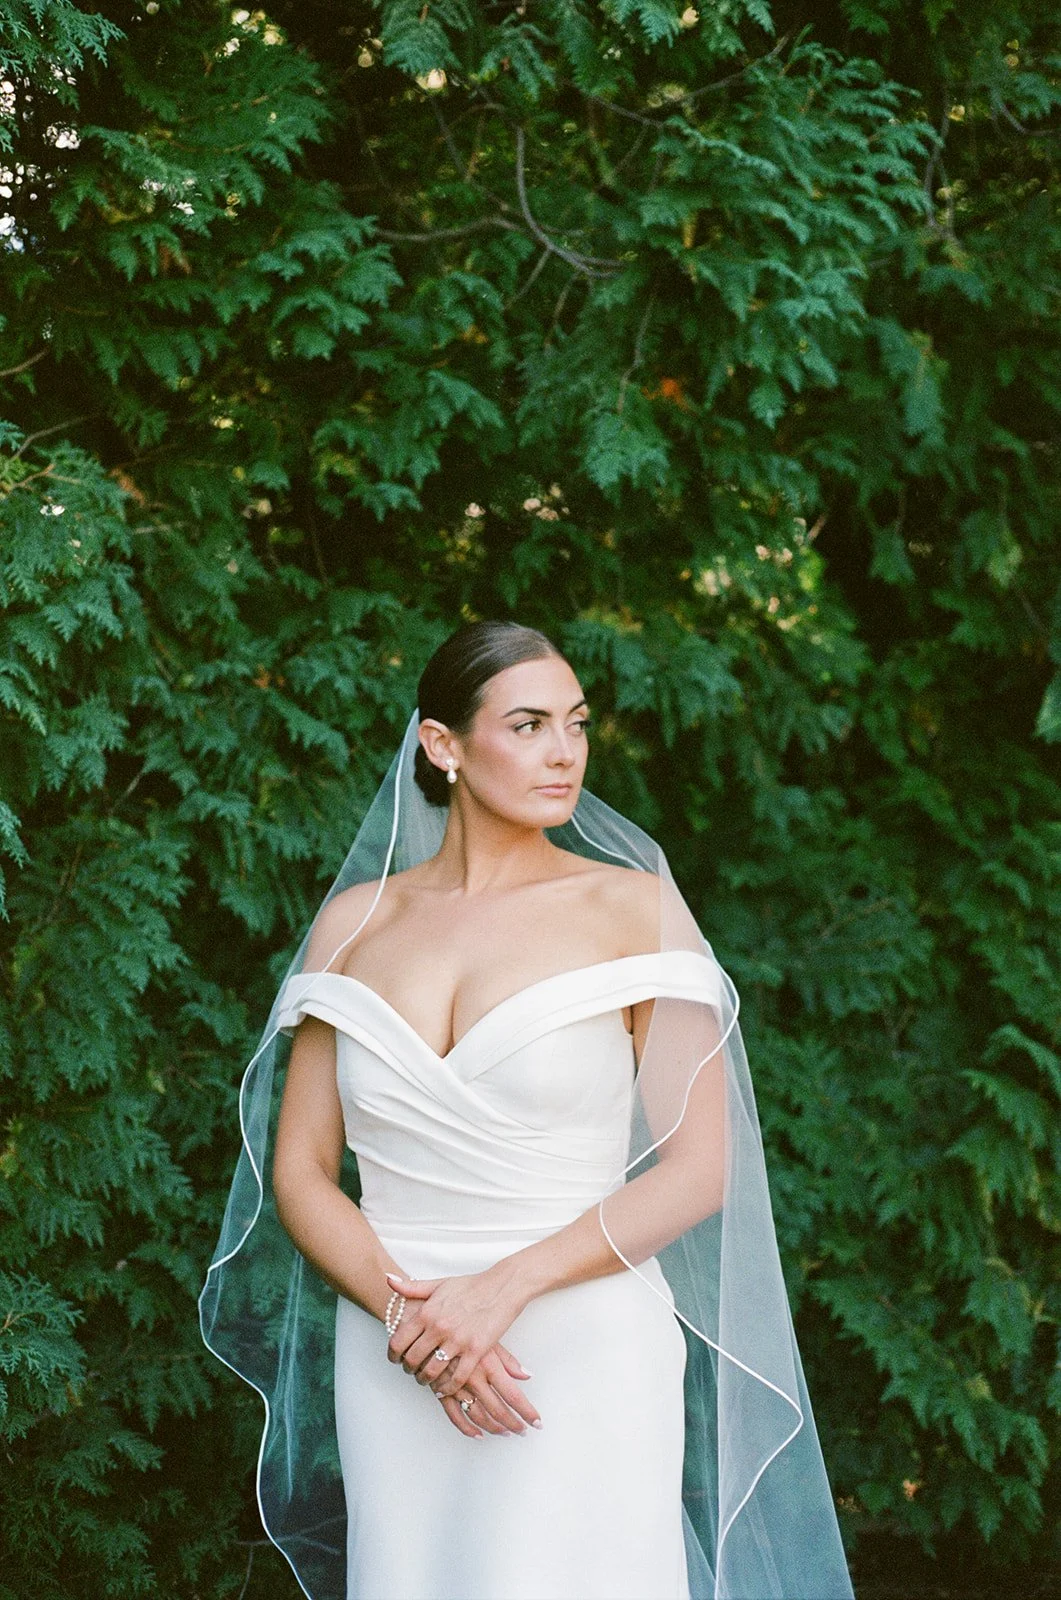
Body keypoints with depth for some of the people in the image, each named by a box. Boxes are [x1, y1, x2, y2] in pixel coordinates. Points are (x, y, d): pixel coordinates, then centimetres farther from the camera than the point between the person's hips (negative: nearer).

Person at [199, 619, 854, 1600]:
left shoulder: (631, 908, -1)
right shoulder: (357, 920, 7)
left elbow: (700, 1167, -6)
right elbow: (300, 1170, 7)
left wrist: (504, 1288, -14)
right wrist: (407, 1314, -10)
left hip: (584, 1356, -3)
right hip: (388, 1372, 3)